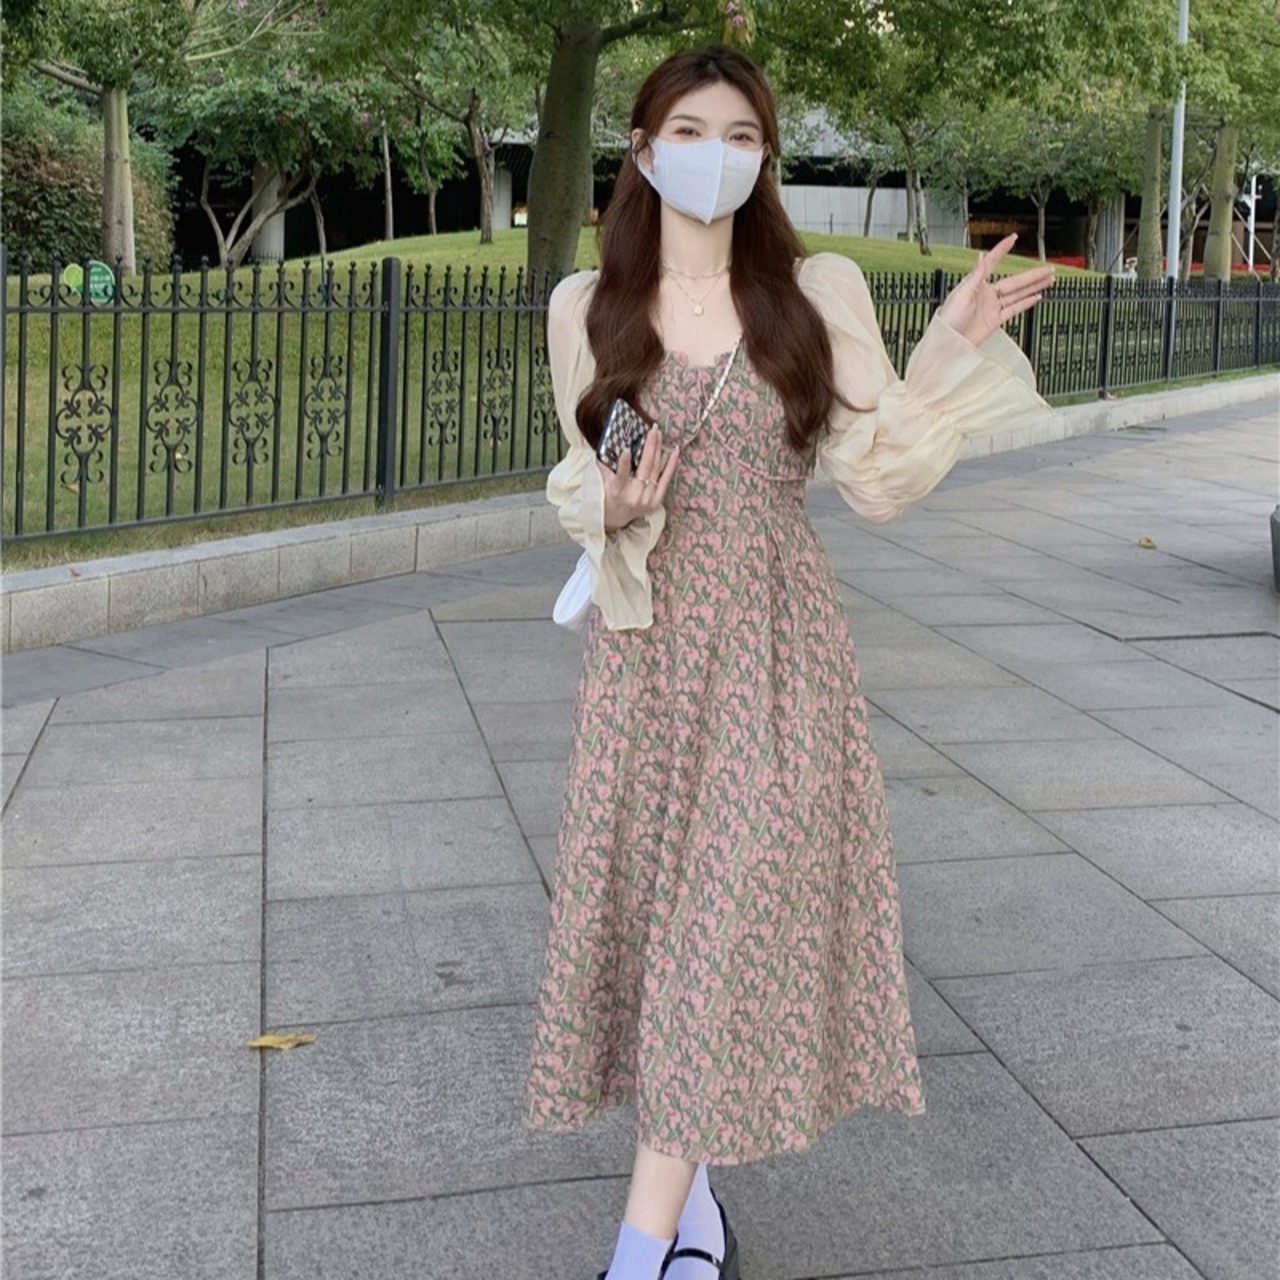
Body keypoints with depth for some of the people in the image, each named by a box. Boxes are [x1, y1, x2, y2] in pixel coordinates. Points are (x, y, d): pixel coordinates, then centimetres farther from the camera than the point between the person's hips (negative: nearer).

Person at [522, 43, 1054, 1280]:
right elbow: (579, 483, 11)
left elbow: (876, 481, -1)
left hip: (775, 645, -1)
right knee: (648, 903, 5)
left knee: (736, 921, -5)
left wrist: (945, 356, -13)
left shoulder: (820, 293, 0)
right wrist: (611, 507, -12)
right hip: (645, 646, 2)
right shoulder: (586, 306, 3)